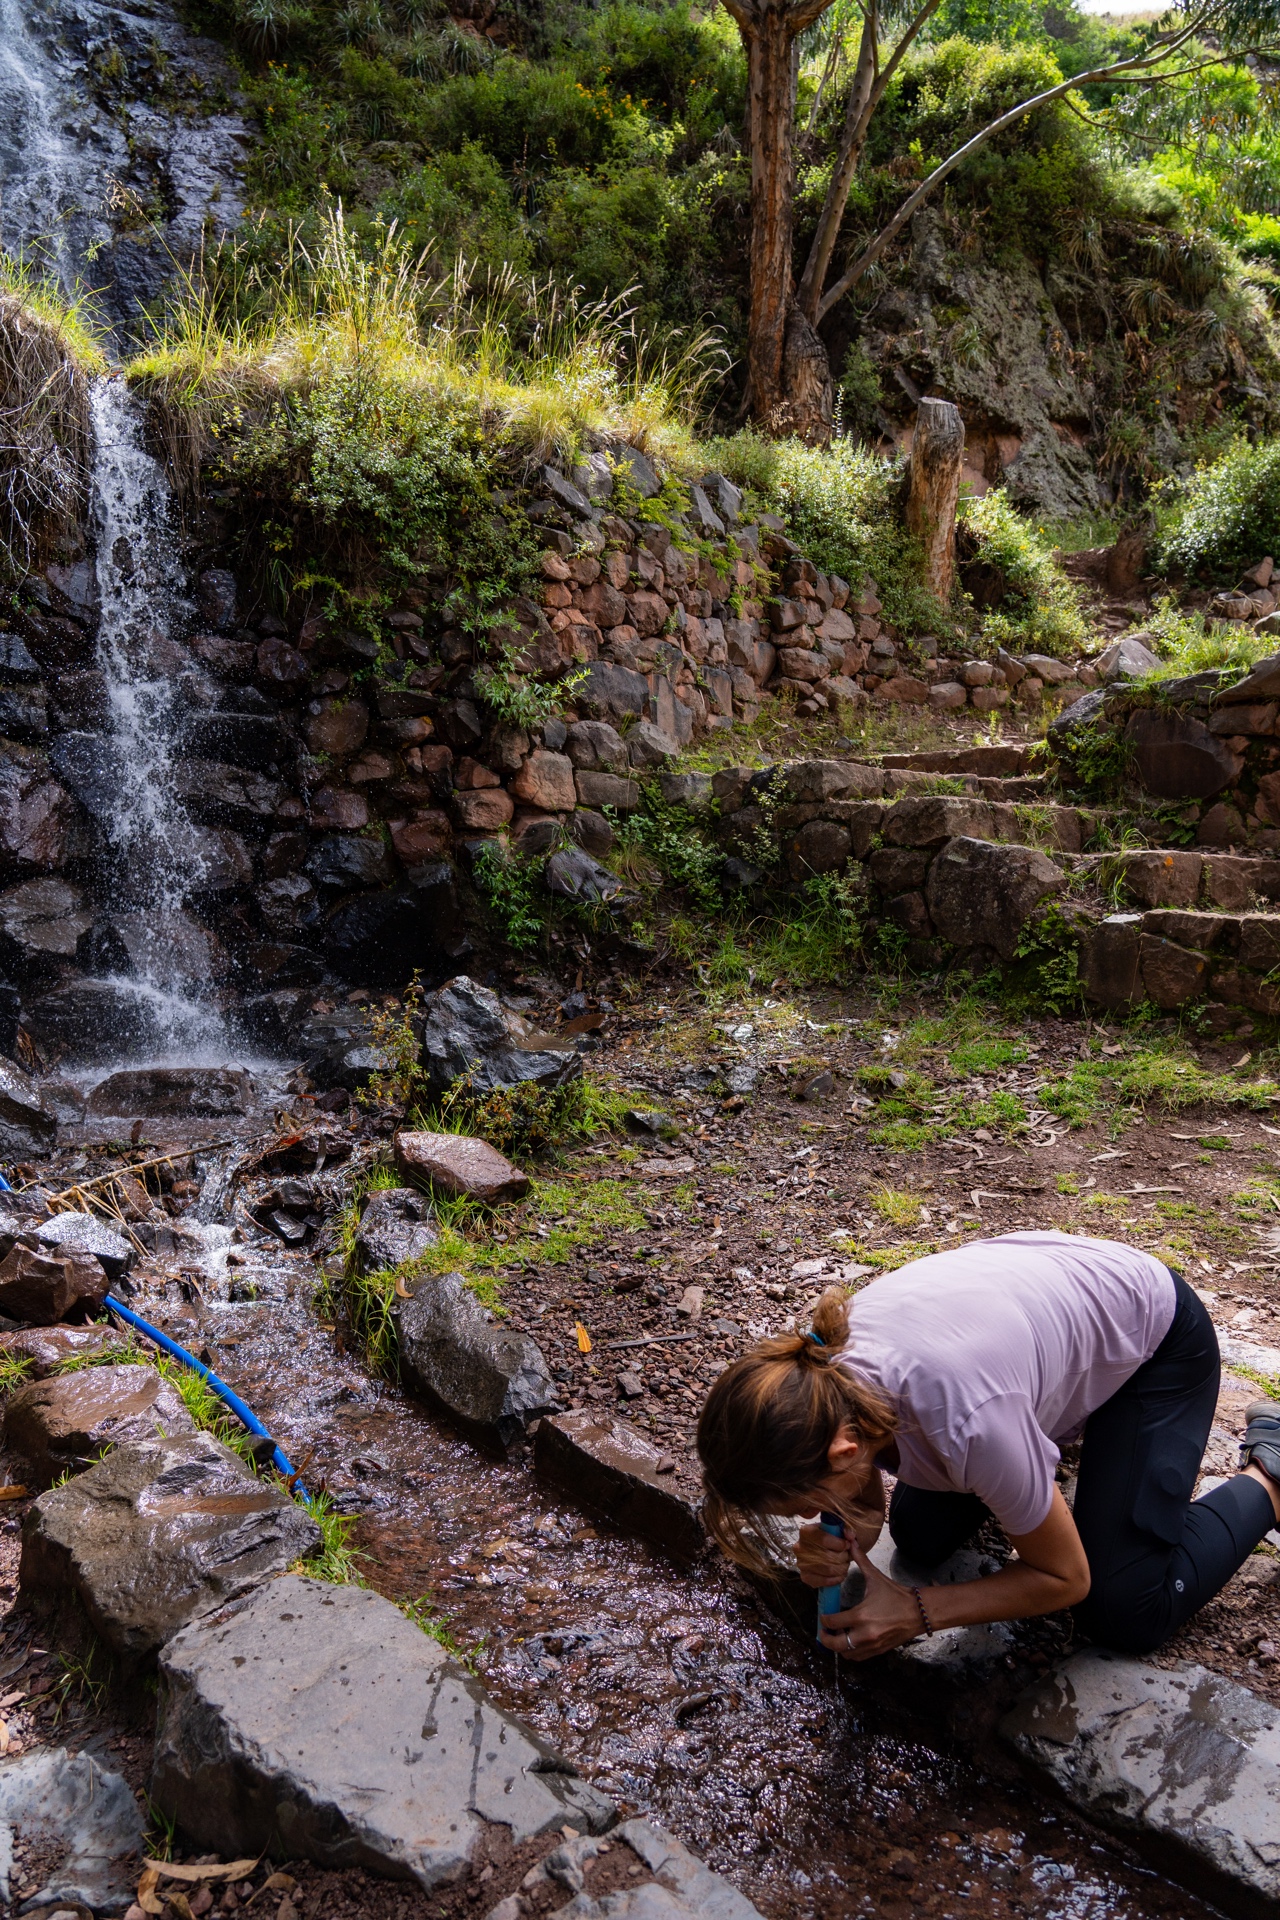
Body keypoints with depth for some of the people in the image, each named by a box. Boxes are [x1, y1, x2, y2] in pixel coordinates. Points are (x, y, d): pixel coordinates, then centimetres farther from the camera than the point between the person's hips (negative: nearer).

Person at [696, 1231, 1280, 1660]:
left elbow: (1063, 1577, -22)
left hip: (1155, 1334, -5)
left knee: (1126, 1616, -10)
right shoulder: (821, 1369, -26)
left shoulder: (969, 1421, -43)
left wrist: (915, 1611, -25)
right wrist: (838, 1546, -26)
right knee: (920, 1540, 4)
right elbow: (864, 1506, -5)